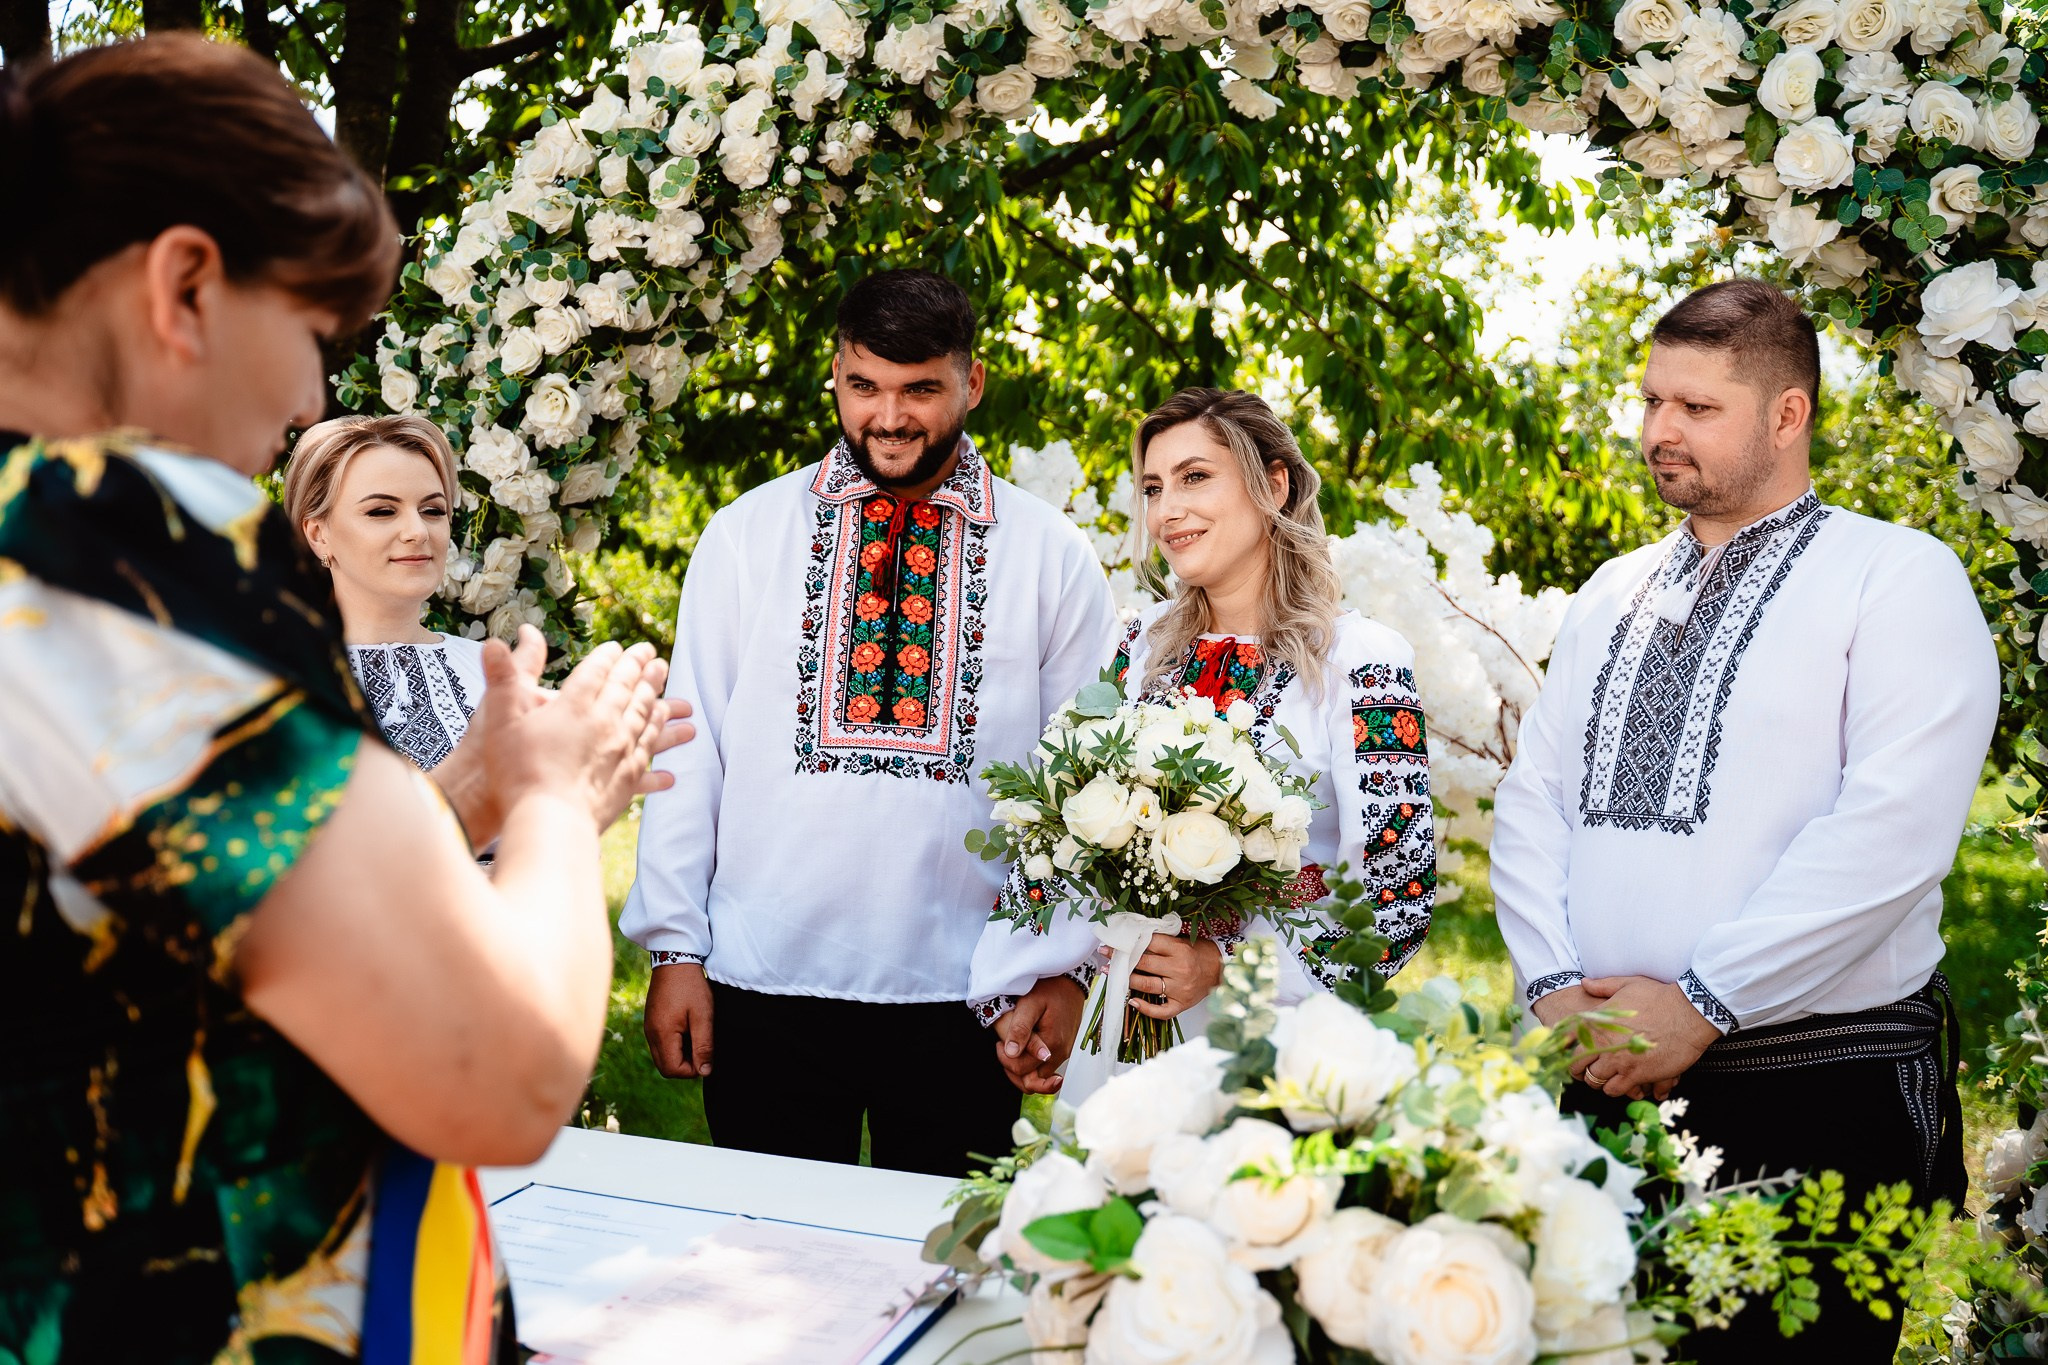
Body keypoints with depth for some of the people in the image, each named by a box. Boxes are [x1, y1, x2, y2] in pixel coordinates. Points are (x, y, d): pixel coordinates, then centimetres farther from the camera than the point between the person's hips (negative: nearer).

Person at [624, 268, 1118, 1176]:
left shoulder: (1053, 556, 3)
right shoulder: (744, 535, 5)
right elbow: (687, 751, 5)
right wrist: (676, 948, 1)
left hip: (963, 999, 0)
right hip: (765, 990, 1)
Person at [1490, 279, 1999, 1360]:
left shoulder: (1899, 576, -4)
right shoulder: (1612, 595, 15)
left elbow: (1895, 827, -16)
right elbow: (1531, 798, 9)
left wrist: (1699, 1004, -18)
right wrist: (1554, 987, -6)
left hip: (1821, 1098, -5)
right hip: (1602, 1080, 5)